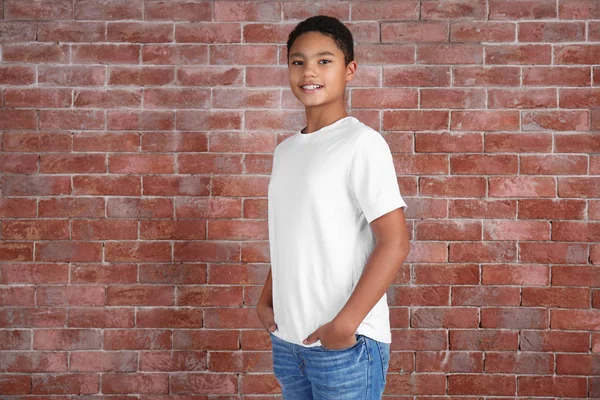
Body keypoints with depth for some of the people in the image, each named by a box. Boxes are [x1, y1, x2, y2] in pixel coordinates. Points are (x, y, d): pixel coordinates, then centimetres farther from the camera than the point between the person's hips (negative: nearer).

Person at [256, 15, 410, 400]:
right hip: (287, 340, 6)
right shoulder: (286, 150, 11)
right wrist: (266, 301, 7)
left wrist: (344, 325, -17)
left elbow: (394, 243, -15)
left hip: (346, 342, -6)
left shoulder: (361, 143, -10)